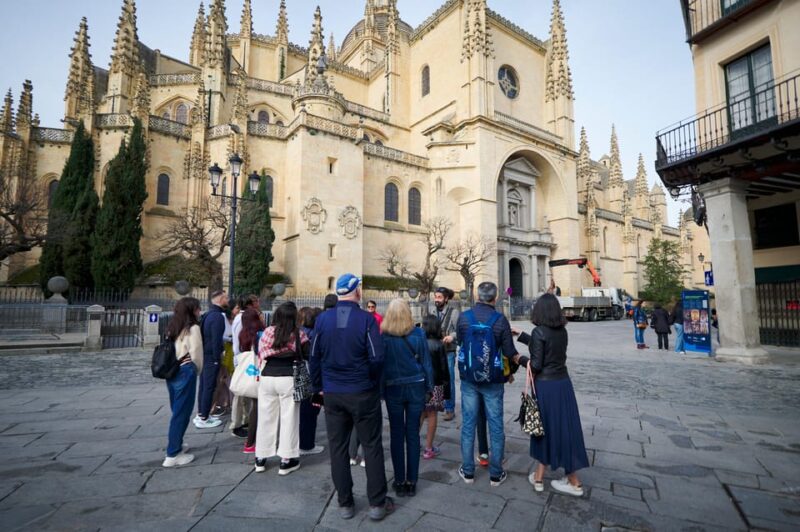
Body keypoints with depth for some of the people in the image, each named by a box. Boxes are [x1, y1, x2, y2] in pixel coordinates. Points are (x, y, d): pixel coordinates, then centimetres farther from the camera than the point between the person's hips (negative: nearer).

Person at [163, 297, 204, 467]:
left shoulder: (172, 327, 11)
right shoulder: (193, 328, -11)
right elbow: (196, 354, -11)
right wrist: (198, 370, 8)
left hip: (171, 372, 8)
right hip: (185, 372, -8)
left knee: (177, 411, 19)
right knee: (182, 413, 0)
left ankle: (176, 445, 31)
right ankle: (173, 455, 6)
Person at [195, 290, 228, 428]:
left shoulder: (208, 314, 12)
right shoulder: (218, 316, -18)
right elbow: (216, 340, -21)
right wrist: (217, 358, -16)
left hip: (204, 355, 9)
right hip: (212, 356, -9)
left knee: (203, 385, 16)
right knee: (209, 387, -2)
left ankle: (200, 415, 26)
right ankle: (203, 419, 6)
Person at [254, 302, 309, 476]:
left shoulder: (267, 332, -1)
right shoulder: (299, 334, -8)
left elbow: (260, 354, 5)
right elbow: (308, 357, -3)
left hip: (267, 377, 3)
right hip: (288, 379, -3)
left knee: (266, 417, 14)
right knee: (289, 418, 7)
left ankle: (261, 458, 26)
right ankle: (286, 460, 14)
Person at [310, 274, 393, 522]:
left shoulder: (322, 319, -3)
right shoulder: (366, 318, -13)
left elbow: (314, 357, 2)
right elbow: (376, 358, -14)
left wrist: (318, 387, 13)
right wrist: (372, 382, 5)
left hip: (332, 394, 3)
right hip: (363, 393, -3)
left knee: (338, 448, 14)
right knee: (372, 447, 11)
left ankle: (345, 504, 26)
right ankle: (377, 504, 21)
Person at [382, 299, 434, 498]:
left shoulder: (384, 336, -8)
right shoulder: (418, 333, -6)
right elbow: (426, 363, -2)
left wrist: (381, 390, 4)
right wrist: (429, 388, 7)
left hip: (393, 389, -1)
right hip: (416, 387, 1)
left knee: (396, 434, 10)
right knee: (413, 434, 9)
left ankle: (400, 481, 17)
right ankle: (411, 481, 16)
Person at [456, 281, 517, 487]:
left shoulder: (464, 317, -8)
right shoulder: (500, 320, -14)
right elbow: (509, 352, -8)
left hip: (468, 379, 2)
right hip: (492, 381, -1)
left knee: (468, 425, 12)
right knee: (496, 426, 12)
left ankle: (468, 471, 23)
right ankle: (496, 474, 23)